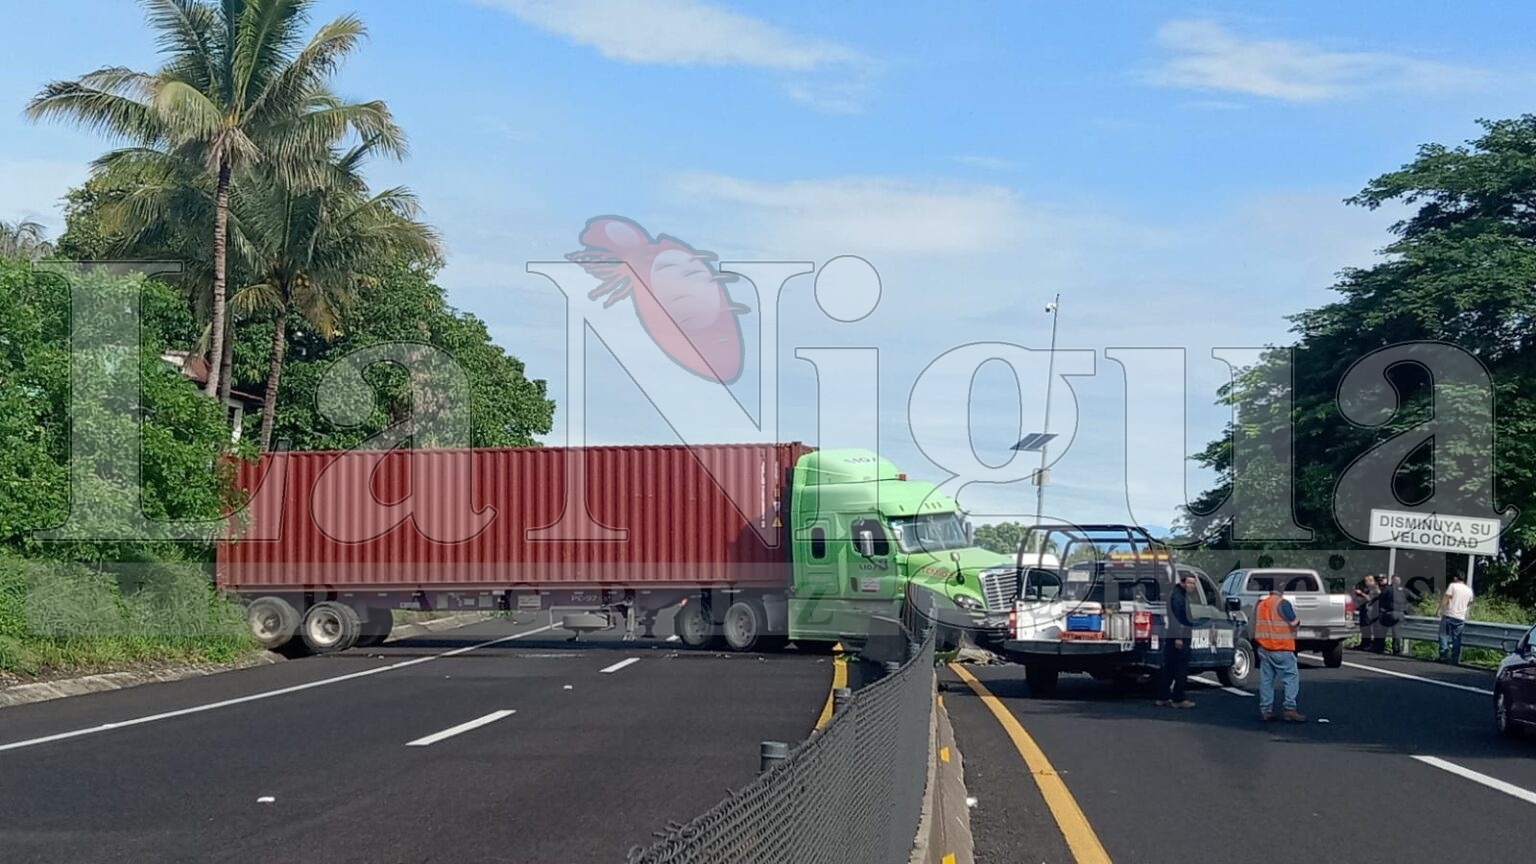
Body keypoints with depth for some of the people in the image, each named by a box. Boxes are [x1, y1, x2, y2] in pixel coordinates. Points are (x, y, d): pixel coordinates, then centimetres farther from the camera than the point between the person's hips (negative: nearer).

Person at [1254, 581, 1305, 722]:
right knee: (1291, 677, -3)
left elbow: (1255, 625, 17)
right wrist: (1298, 621, 12)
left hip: (1263, 648, 7)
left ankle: (1266, 710, 6)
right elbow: (1294, 624, -8)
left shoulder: (1260, 605, 12)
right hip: (1281, 649, -7)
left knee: (1266, 679, 8)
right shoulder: (1283, 604, -9)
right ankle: (1290, 709, -12)